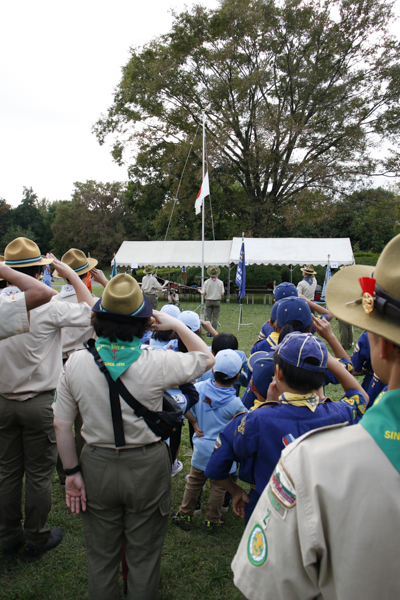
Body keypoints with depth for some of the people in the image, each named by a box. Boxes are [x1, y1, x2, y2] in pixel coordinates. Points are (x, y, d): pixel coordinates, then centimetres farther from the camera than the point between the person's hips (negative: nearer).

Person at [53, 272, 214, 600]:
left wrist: (72, 471, 5)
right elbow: (206, 358, -2)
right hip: (147, 466, -2)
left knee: (101, 556, 23)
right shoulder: (157, 363, -19)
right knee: (144, 555, 19)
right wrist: (175, 324, 1)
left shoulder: (76, 363, -13)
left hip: (97, 466, 2)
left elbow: (62, 426, -6)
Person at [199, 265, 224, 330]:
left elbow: (203, 294, -4)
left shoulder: (206, 282, -5)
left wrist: (200, 291, 18)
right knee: (215, 318, 3)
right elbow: (222, 294, -3)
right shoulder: (220, 282, -4)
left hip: (208, 301, 0)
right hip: (217, 301, 0)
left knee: (208, 317, 6)